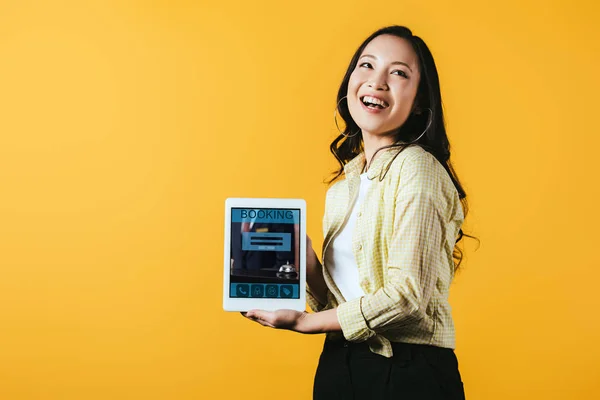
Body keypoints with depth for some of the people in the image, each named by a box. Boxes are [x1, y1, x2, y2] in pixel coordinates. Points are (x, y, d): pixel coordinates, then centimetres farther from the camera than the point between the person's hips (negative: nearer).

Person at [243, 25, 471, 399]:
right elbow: (338, 297, 10)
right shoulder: (346, 184, 8)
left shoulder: (416, 167, -13)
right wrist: (305, 261, -8)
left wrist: (305, 322, -10)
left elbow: (407, 294, -19)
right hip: (338, 366, 6)